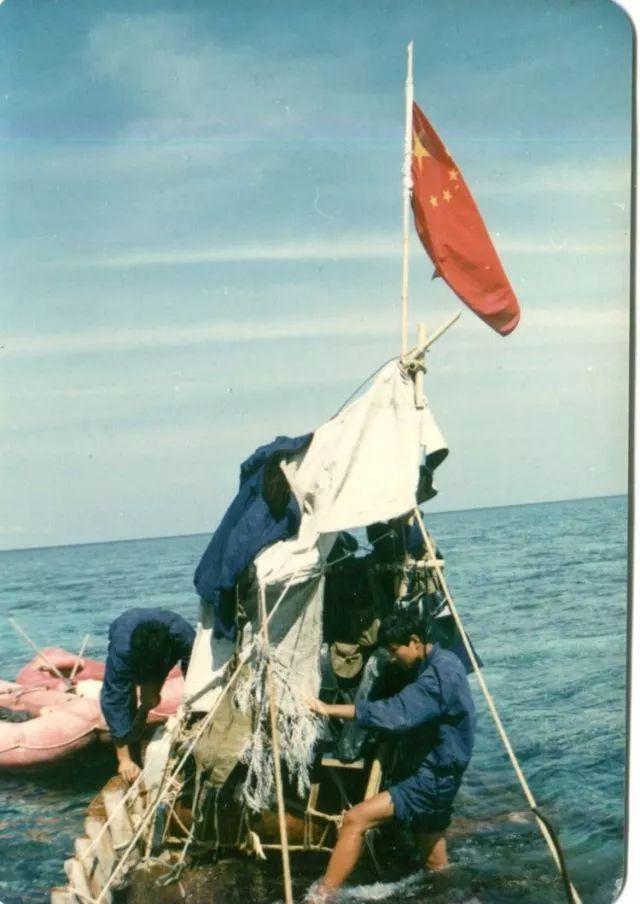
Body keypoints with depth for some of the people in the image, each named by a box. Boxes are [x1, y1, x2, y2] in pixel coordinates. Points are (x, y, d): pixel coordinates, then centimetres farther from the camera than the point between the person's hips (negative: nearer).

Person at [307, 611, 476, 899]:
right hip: (431, 776, 10)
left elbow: (396, 714, -35)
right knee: (438, 869, 19)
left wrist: (329, 709, -37)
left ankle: (322, 897, -18)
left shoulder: (439, 676, -23)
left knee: (356, 819, -20)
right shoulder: (442, 664, 8)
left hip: (431, 780, -10)